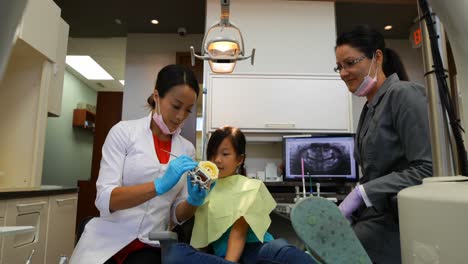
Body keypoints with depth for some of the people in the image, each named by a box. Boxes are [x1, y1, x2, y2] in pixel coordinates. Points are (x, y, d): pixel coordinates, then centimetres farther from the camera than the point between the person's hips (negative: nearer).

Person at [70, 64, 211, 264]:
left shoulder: (187, 149, 2)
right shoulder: (124, 131, -6)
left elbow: (177, 216, 5)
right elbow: (105, 199, -14)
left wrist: (194, 200, -16)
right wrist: (160, 185, -27)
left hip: (149, 248, 1)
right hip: (108, 244, -1)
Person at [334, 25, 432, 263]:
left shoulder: (403, 94, -10)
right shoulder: (370, 108, 13)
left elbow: (427, 169, -19)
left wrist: (362, 192, -22)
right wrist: (345, 213, 5)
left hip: (398, 224, -7)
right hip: (377, 219, 7)